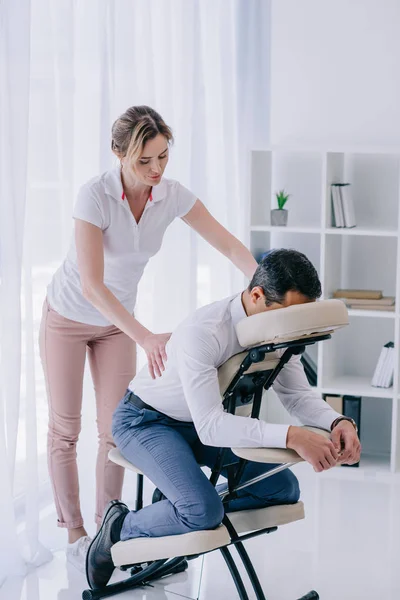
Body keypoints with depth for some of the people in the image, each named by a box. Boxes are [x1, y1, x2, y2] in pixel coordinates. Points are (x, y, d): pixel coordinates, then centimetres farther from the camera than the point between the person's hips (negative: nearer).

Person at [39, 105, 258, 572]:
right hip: (68, 316, -4)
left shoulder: (172, 196, -17)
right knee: (64, 428, 4)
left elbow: (229, 245, -13)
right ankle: (74, 533, 17)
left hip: (117, 320, 4)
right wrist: (146, 338, -46)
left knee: (116, 428, 2)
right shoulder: (95, 196, -31)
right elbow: (91, 285, -38)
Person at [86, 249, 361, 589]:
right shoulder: (204, 332, -36)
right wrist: (290, 437, -50)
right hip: (146, 420, -8)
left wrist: (337, 421, -30)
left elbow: (298, 394, -8)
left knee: (283, 489, 1)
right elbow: (209, 427, -41)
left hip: (206, 421, 8)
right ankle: (122, 529, -2)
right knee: (204, 510, -29)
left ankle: (180, 515, 9)